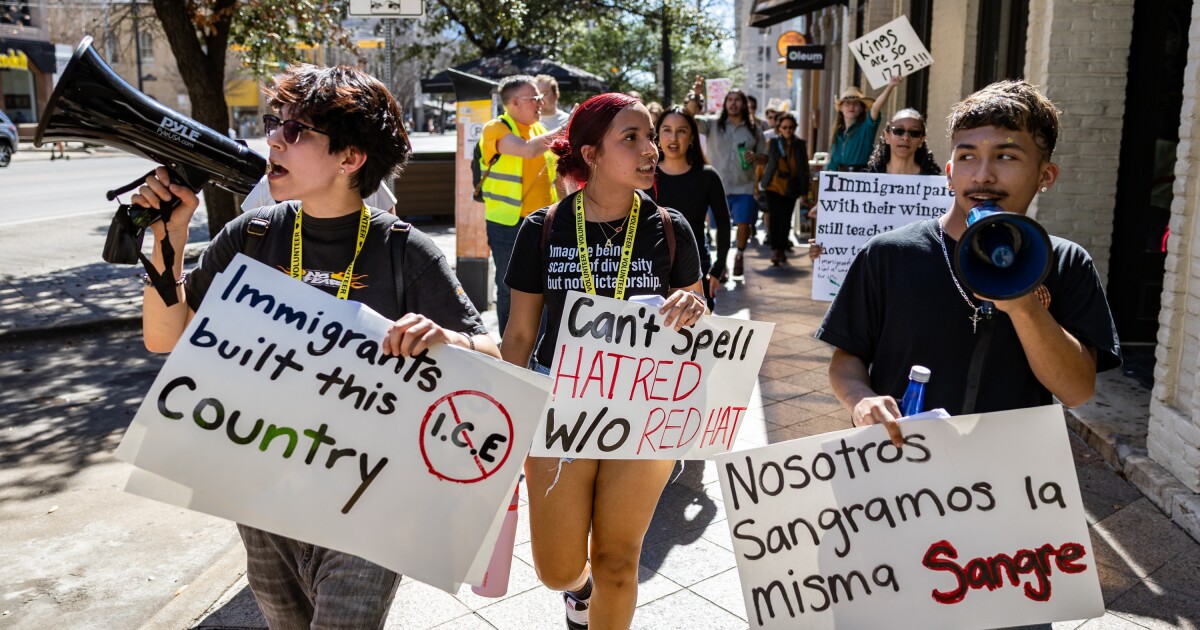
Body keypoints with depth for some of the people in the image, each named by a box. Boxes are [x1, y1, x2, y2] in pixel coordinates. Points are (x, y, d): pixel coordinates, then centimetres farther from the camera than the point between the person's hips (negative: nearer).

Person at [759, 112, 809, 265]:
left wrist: (804, 189, 4)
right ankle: (775, 249, -10)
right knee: (774, 218, -10)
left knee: (786, 220, 7)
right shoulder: (772, 143, 1)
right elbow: (765, 162, 3)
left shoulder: (800, 145, 5)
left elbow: (804, 168, 7)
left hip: (791, 189, 2)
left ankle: (782, 250, 18)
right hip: (774, 186, -1)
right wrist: (761, 182, -2)